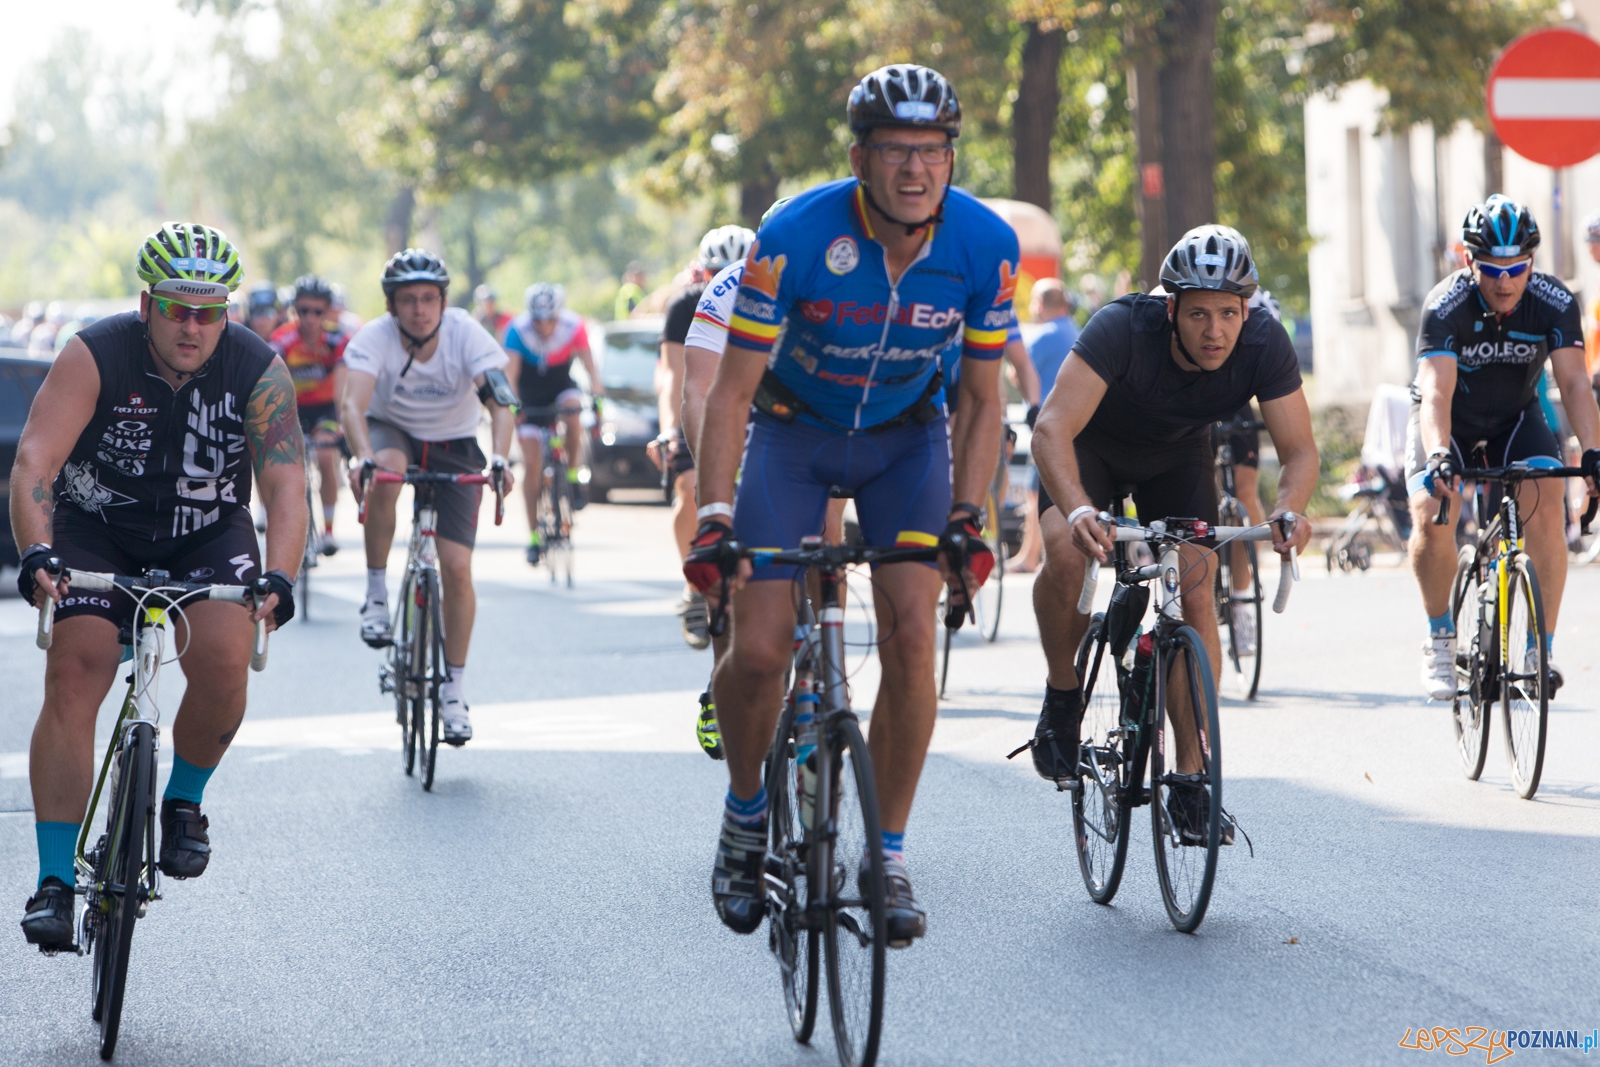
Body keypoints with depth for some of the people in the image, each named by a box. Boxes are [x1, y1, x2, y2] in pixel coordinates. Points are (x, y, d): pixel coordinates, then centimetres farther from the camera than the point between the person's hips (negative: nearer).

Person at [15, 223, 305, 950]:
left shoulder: (258, 372, -17)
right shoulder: (94, 357, -22)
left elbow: (284, 483, -25)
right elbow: (34, 463, -30)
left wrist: (279, 577, -42)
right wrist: (36, 554, -47)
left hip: (207, 537, 1)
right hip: (97, 533, -1)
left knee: (223, 659, -25)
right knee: (73, 676, -18)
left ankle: (184, 801, 4)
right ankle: (55, 882, -15)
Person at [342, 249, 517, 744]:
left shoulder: (467, 334, -24)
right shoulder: (374, 337, -24)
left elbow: (500, 404, -33)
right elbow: (354, 405, -37)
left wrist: (499, 458, -51)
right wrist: (363, 457, -56)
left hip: (454, 447, 0)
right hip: (393, 433, 0)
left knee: (457, 567, -11)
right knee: (385, 473, -38)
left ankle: (454, 690, 5)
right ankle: (377, 593, -20)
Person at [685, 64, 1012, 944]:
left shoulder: (985, 246, -22)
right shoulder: (796, 237, -29)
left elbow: (980, 398, -10)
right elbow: (732, 388, -22)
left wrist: (967, 517, -21)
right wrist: (715, 518, -32)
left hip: (907, 439, 1)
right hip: (795, 433, -1)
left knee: (910, 633, -16)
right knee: (759, 651, -12)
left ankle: (888, 855, -3)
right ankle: (745, 810, 18)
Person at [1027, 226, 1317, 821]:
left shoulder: (1264, 344, -29)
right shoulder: (1124, 327, -38)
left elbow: (1299, 449, -25)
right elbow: (1052, 428, -45)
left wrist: (1289, 508, -48)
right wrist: (1079, 509, -63)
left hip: (1177, 457, 3)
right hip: (1093, 445, -3)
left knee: (1195, 593, -14)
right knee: (1067, 556, -30)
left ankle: (1192, 776, -5)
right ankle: (1062, 696, -3)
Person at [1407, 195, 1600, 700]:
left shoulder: (1555, 303, -23)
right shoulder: (1445, 307, -29)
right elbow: (1437, 391, -40)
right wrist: (1438, 456, -58)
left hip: (1516, 417, 2)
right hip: (1450, 421, -1)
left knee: (1546, 510, -24)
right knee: (1430, 516, -26)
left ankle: (1542, 649, -14)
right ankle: (1440, 636, -2)